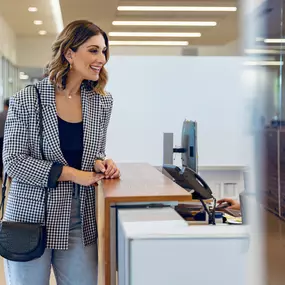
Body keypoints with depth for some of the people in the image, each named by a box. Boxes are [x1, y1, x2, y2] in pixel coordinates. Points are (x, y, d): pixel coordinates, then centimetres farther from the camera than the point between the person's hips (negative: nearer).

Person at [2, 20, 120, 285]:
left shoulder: (102, 102, 4)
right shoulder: (27, 101, -10)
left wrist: (100, 164, -10)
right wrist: (73, 174, -17)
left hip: (80, 221, 4)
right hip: (32, 218, -3)